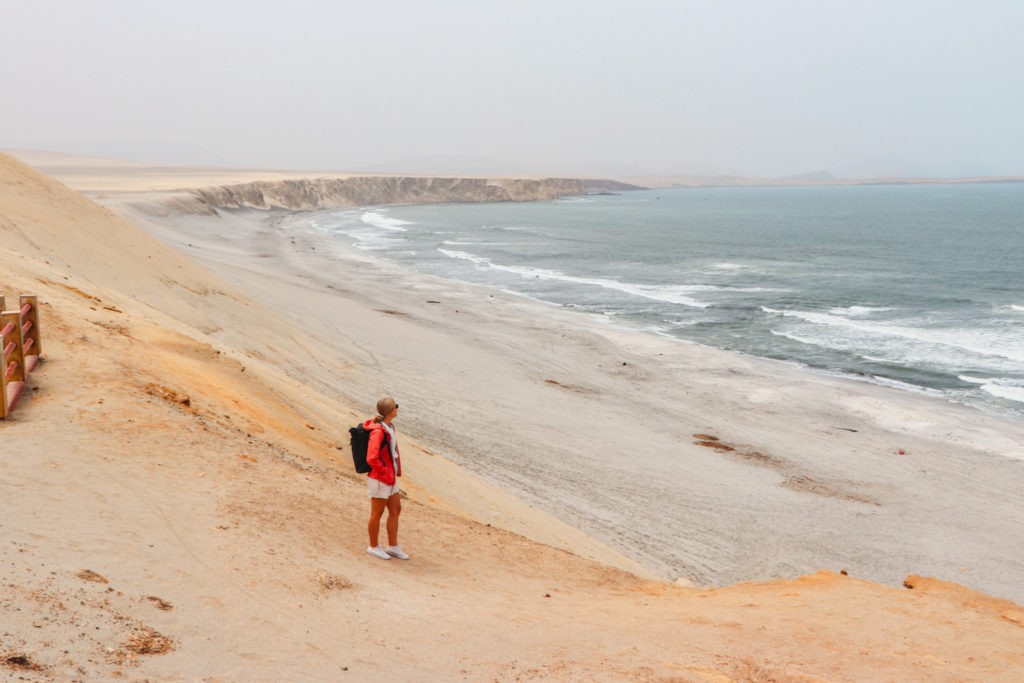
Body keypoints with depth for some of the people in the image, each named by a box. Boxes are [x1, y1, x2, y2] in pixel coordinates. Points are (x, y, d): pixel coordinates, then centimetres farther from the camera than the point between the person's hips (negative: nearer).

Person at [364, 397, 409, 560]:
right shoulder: (378, 431, -24)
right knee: (377, 514, 6)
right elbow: (372, 458, -29)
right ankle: (374, 547, 22)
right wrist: (386, 473, -17)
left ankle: (393, 546, 26)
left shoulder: (389, 427, 5)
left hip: (390, 478, 9)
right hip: (380, 480, -9)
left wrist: (395, 472, 15)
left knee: (396, 510, 15)